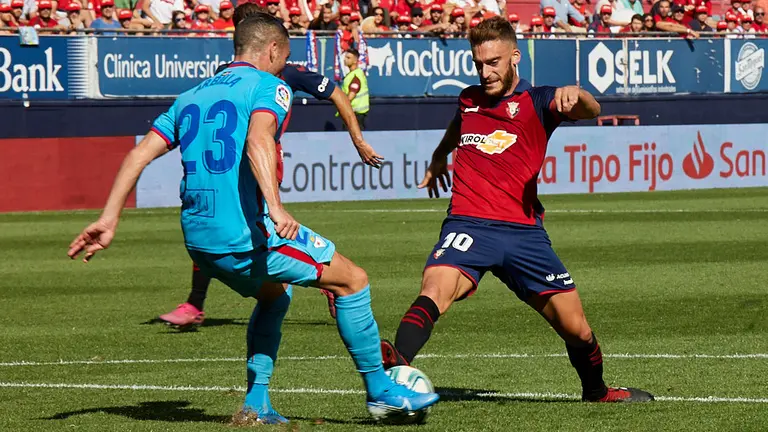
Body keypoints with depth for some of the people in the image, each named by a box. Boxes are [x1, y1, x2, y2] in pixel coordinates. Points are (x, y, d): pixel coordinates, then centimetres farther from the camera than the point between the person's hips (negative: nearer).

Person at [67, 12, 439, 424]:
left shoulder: (190, 97, 20)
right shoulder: (270, 86, -1)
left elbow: (138, 155, 11)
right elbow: (258, 141, -22)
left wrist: (109, 219, 10)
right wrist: (275, 207, -34)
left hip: (198, 241, 8)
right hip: (249, 233, -8)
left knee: (274, 294, 32)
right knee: (353, 281, 7)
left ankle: (256, 403, 21)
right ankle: (380, 391, 11)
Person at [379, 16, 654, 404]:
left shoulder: (536, 102, 3)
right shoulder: (469, 100, 16)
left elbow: (591, 111, -18)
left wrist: (574, 94, -38)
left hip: (523, 230, -1)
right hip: (468, 224, 1)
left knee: (577, 331, 5)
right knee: (434, 290, -31)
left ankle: (597, 392, 33)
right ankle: (397, 363, -52)